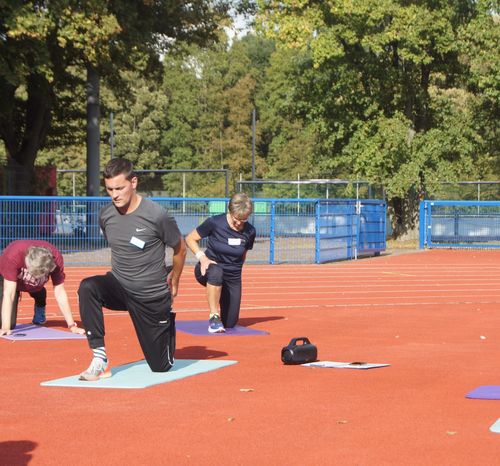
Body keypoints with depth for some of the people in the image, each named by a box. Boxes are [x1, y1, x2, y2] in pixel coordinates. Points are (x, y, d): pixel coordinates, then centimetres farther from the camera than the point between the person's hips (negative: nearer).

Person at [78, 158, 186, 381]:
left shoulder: (157, 215, -19)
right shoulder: (105, 215, -6)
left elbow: (180, 248, -1)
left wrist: (173, 280, 12)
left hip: (152, 295, -3)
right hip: (119, 287, 3)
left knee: (161, 366, 6)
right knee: (87, 287, -32)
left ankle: (168, 319, 38)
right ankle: (99, 358, -26)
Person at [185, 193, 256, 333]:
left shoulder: (250, 232, -6)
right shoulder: (215, 223, -15)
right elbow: (190, 239, -5)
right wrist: (202, 257, -18)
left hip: (233, 276, 3)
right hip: (209, 269, -3)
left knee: (230, 323, 4)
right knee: (216, 272, -43)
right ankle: (214, 317, -30)